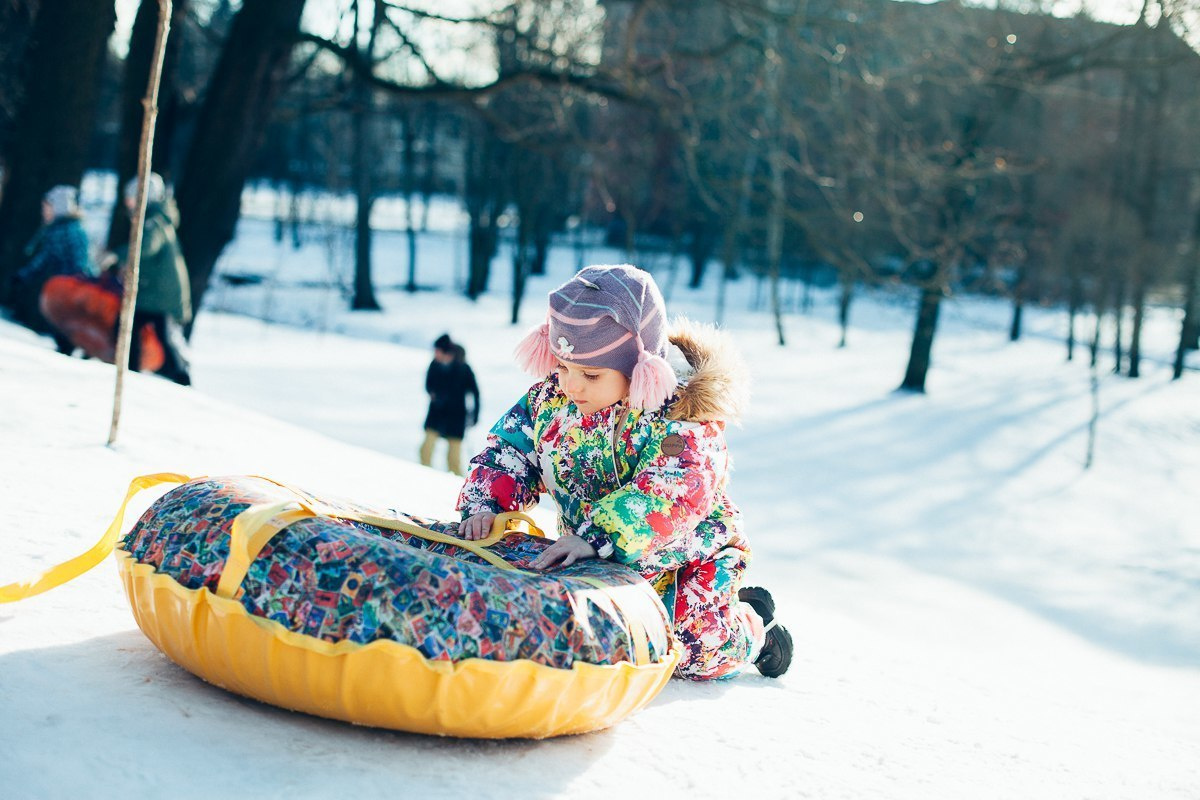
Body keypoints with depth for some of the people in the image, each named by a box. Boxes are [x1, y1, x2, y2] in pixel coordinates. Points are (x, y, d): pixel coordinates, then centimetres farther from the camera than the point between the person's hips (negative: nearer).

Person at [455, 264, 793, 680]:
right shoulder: (551, 396, -7)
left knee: (697, 649, -24)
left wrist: (596, 536, -50)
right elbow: (509, 450, 0)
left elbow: (675, 492, -39)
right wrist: (484, 504, -21)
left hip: (683, 557, -6)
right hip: (592, 558, 6)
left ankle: (753, 627, 14)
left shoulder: (682, 412, -26)